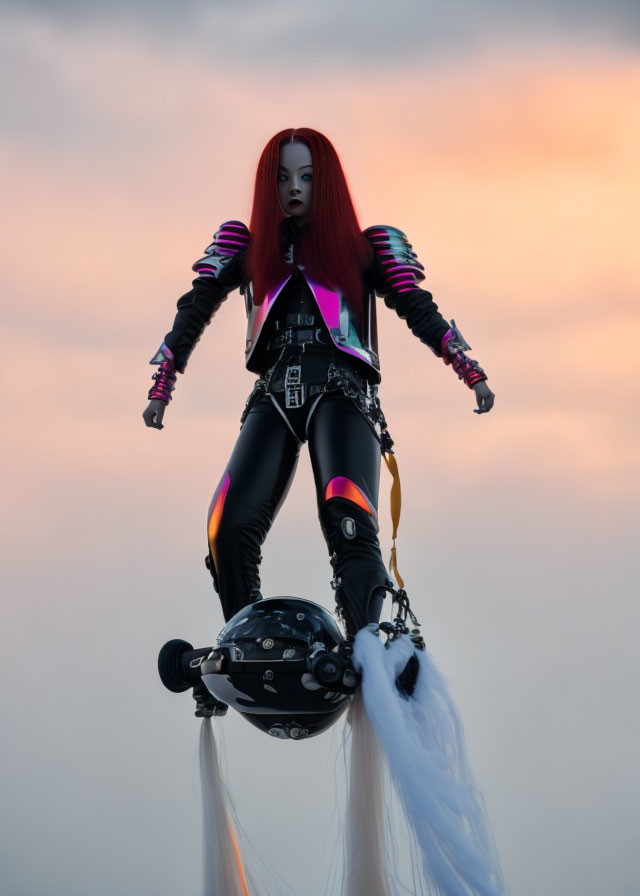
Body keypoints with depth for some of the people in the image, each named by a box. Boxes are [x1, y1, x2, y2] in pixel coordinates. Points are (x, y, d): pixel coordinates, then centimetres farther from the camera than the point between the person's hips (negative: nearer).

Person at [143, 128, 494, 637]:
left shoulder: (365, 249, 14)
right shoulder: (246, 249, 19)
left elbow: (418, 310, 10)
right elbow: (193, 313, 18)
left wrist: (472, 374, 0)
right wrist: (162, 388, 12)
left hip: (342, 390, -2)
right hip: (273, 397, 3)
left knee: (348, 520, -27)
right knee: (230, 528, -17)